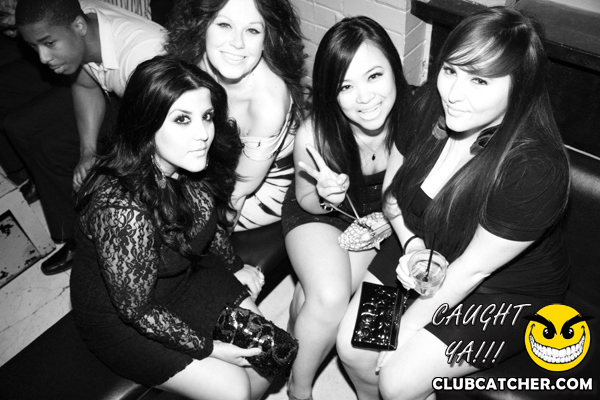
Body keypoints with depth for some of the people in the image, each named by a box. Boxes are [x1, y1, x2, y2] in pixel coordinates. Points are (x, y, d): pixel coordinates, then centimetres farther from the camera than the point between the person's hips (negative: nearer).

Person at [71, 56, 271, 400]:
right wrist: (207, 347, -17)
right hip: (119, 315, -6)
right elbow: (136, 309, -25)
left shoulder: (192, 166, -16)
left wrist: (235, 267, 4)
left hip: (184, 278, 6)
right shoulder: (121, 210, -38)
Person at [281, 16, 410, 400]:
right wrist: (325, 197, -29)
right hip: (319, 212, -1)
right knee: (329, 299, -25)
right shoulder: (314, 135, -29)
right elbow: (305, 200, -8)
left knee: (315, 298, -21)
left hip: (382, 217, 1)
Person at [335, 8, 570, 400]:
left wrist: (406, 330, -15)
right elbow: (394, 186, 2)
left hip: (507, 290, -5)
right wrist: (412, 244, -14)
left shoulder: (535, 169, -32)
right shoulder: (431, 106, -14)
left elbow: (473, 268, -24)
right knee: (352, 345, -5)